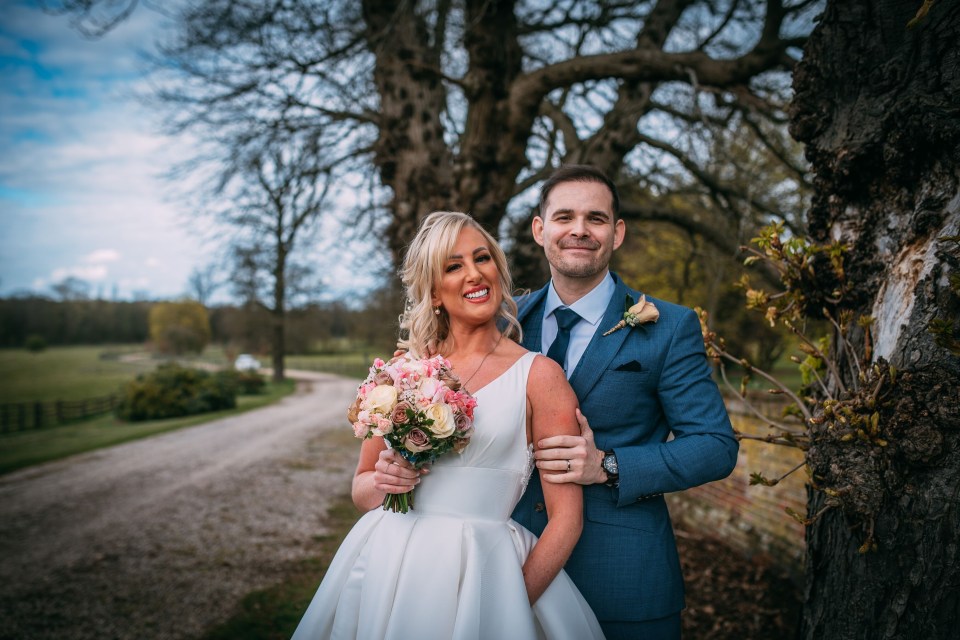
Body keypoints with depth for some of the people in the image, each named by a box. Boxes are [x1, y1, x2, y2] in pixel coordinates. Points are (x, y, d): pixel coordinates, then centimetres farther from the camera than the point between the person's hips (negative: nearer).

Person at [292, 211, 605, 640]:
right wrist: (383, 482, -10)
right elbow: (361, 490, 11)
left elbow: (566, 517, -6)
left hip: (481, 573, -3)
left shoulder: (538, 375, -5)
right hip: (386, 569, 3)